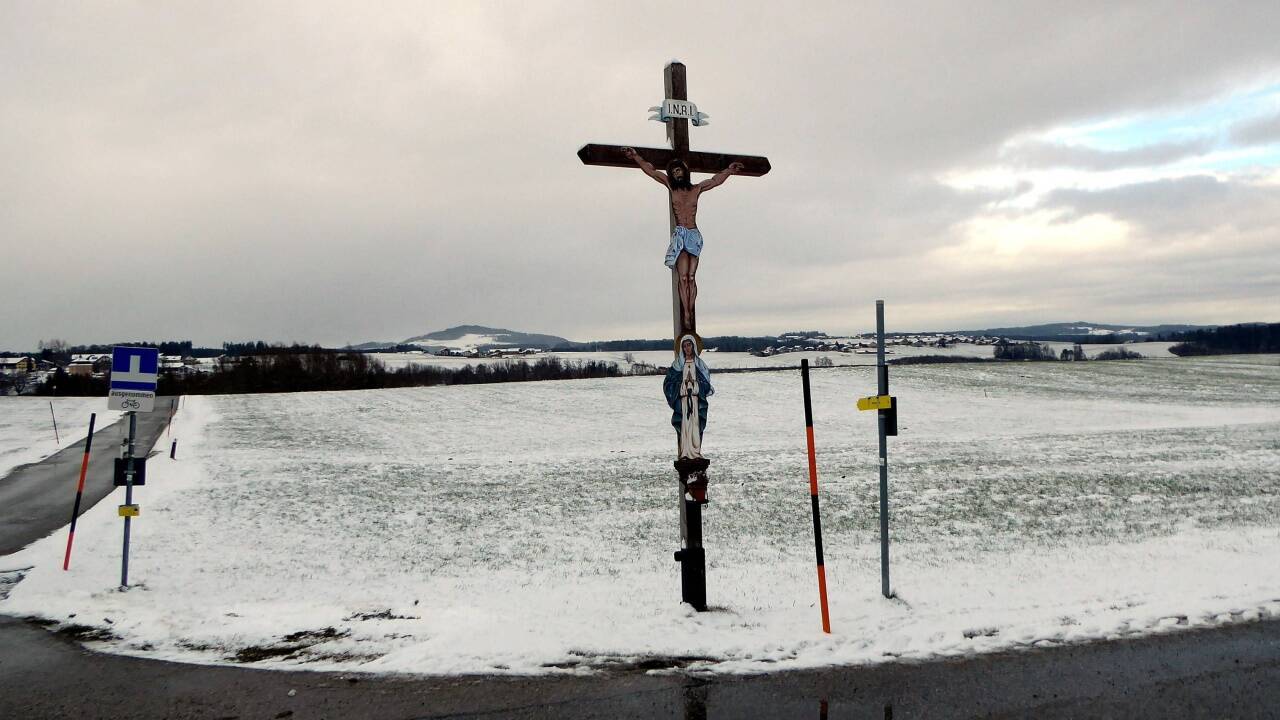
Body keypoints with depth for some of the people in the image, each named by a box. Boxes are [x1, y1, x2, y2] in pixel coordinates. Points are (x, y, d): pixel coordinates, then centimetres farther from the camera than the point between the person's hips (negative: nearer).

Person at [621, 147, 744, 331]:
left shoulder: (696, 189, 13)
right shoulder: (670, 186, 10)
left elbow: (716, 180, 21)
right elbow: (650, 170, 11)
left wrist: (729, 170, 13)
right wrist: (636, 157, 7)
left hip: (694, 235, 2)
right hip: (679, 235, -2)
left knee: (691, 277, -4)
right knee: (683, 277, -14)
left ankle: (690, 313, -5)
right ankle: (686, 314, -16)